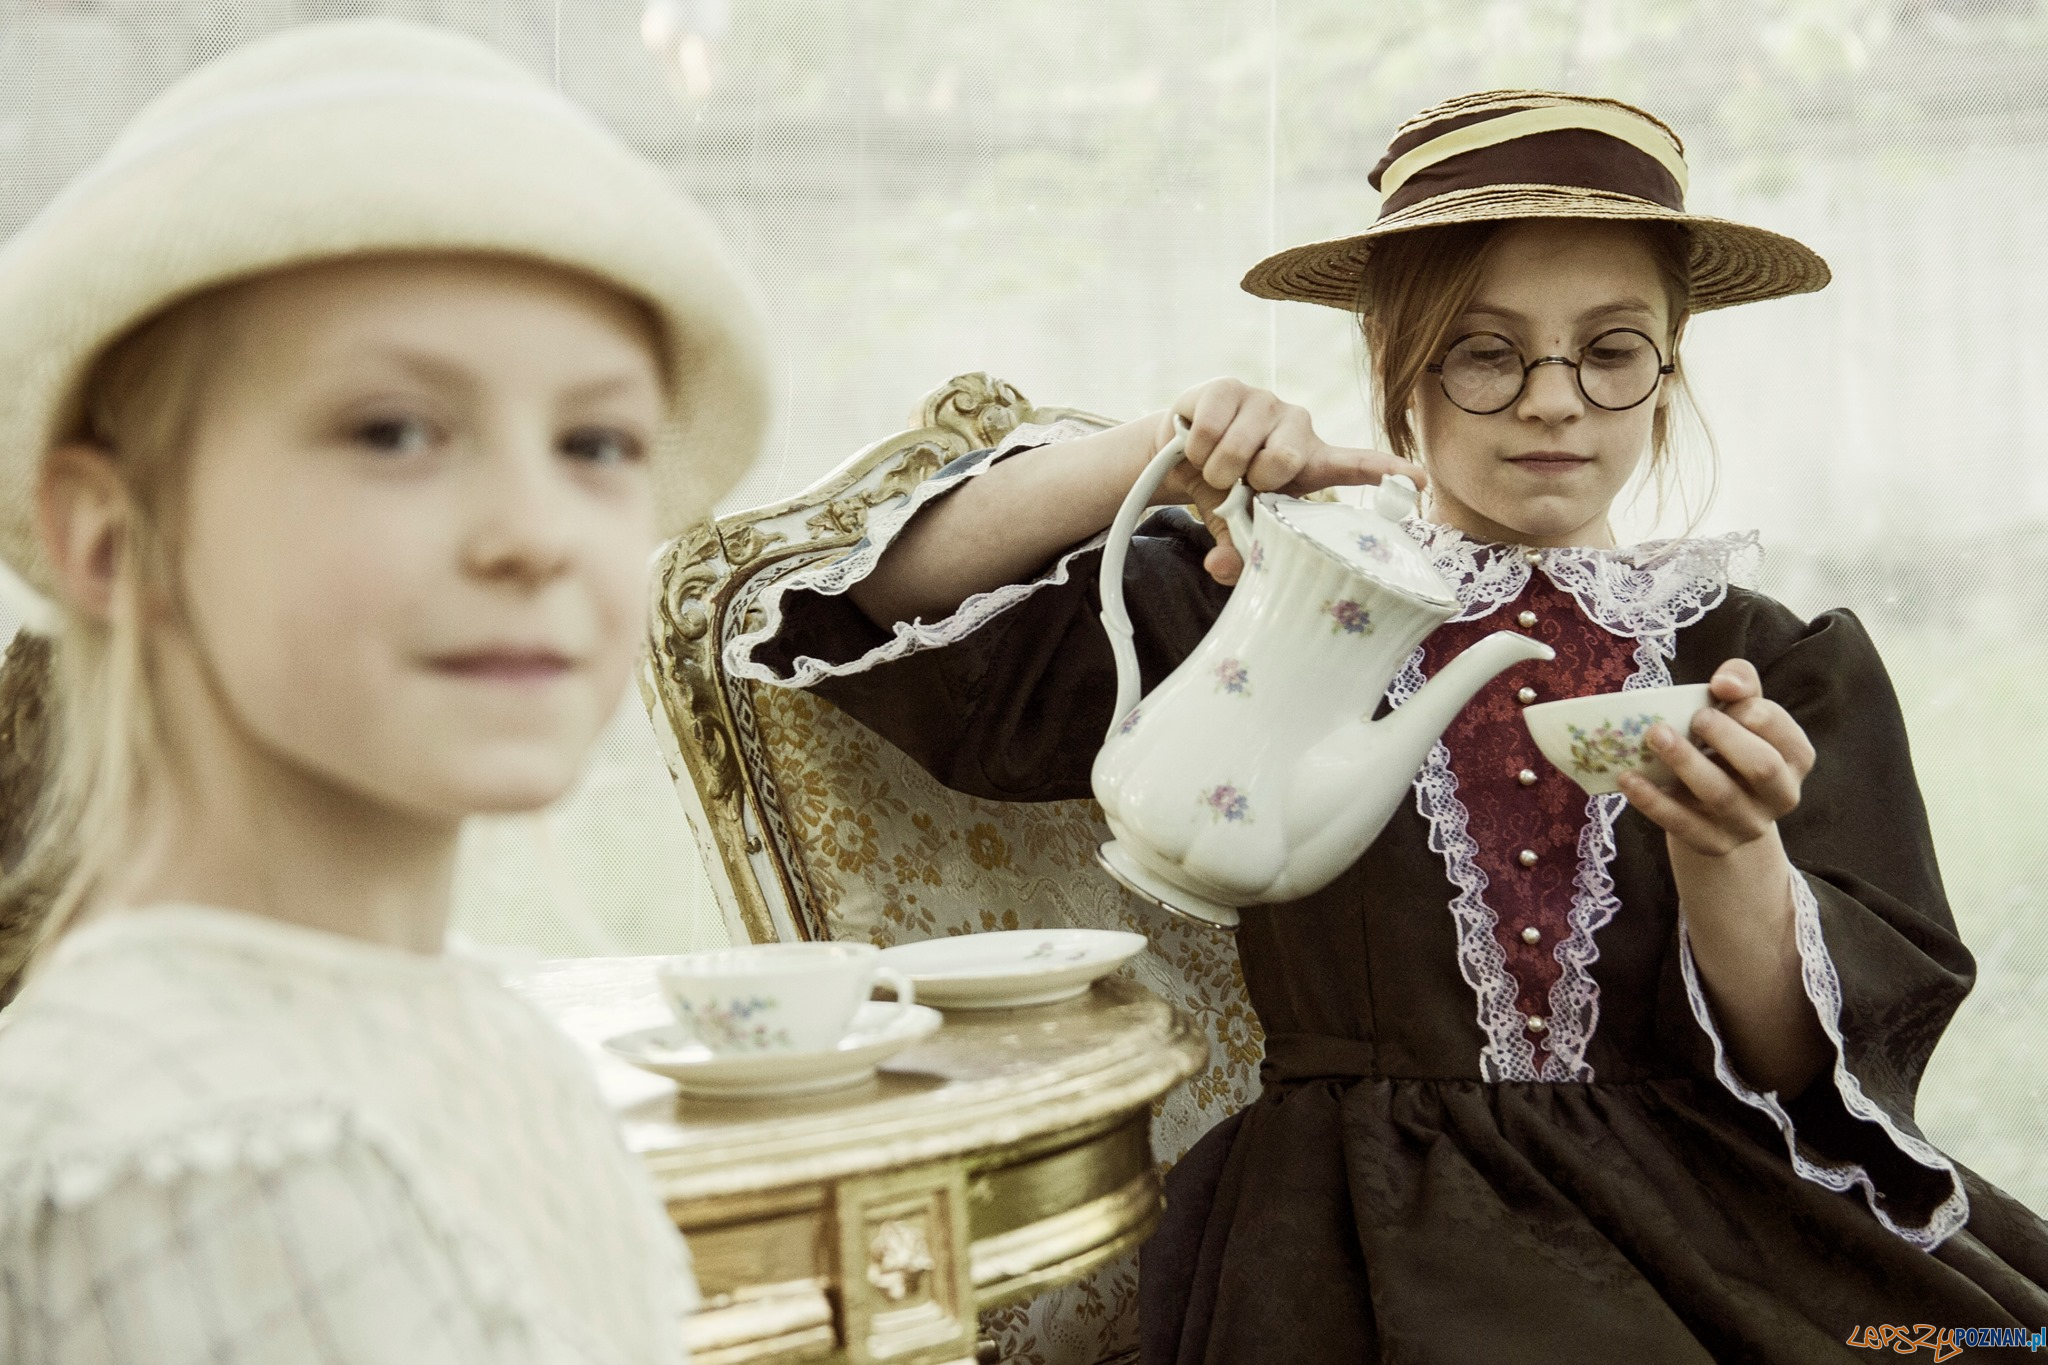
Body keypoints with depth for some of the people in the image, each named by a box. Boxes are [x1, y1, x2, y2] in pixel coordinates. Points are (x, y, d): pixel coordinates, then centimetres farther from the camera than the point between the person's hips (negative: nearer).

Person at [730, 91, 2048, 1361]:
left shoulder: (1789, 669, 10)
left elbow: (1810, 1069, 2)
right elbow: (888, 607, 5)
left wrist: (1726, 851, -19)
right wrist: (1154, 449, -8)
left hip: (1708, 1214, 3)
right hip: (1372, 1223, -3)